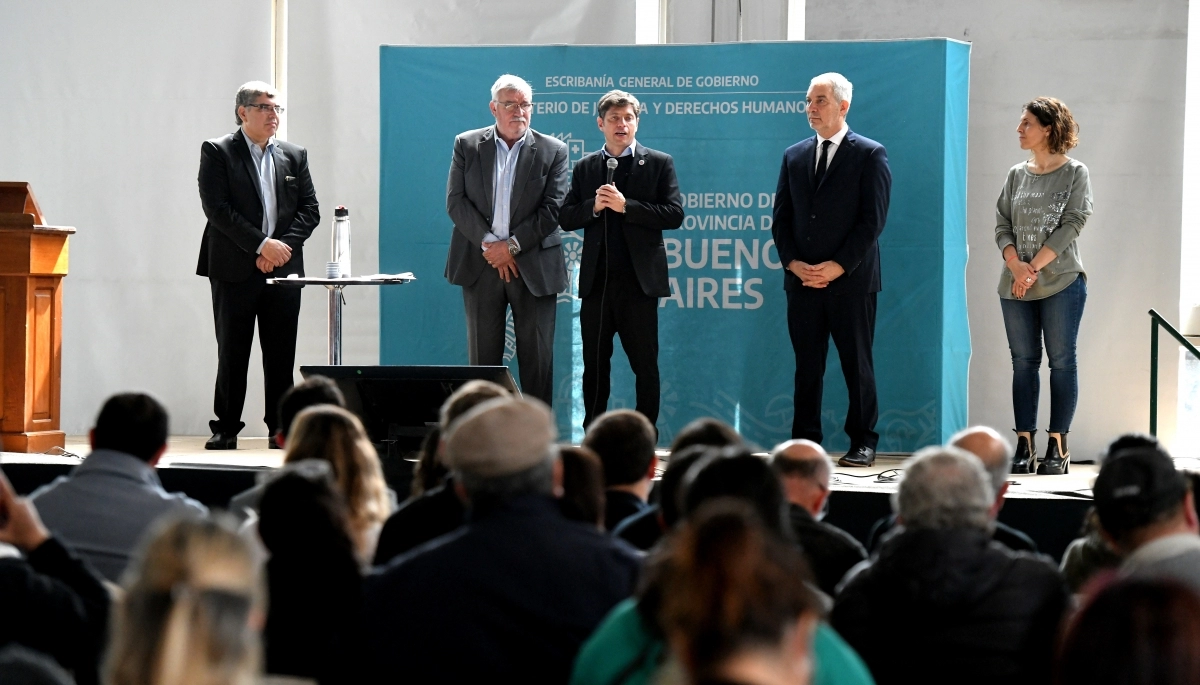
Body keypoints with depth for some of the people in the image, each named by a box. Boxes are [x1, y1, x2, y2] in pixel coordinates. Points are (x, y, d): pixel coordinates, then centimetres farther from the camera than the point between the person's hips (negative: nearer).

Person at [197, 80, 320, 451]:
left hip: (284, 268, 3)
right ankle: (226, 429, 6)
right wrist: (261, 245, -15)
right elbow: (216, 208, -9)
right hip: (235, 268, -3)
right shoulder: (217, 152, 1)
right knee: (232, 352, 0)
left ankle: (281, 427, 7)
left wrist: (284, 246, -7)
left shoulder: (294, 155, 13)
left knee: (281, 354, 2)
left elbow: (309, 209, 9)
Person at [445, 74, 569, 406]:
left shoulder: (553, 151, 3)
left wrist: (511, 245, -12)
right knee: (483, 357, 3)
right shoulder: (467, 145, 6)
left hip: (533, 266, -1)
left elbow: (553, 209, -4)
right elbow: (455, 201, -1)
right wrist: (488, 243, -11)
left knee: (537, 359, 1)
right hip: (481, 266, 1)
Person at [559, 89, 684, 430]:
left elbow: (674, 214, -7)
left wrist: (625, 206, -15)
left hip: (638, 280, -3)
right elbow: (566, 218, 7)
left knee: (645, 364, 1)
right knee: (594, 364, 7)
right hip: (596, 280, 3)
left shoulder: (658, 163, 3)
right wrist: (594, 207, -12)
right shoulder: (585, 167, 12)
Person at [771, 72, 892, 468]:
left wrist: (838, 266, -14)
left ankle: (863, 442, 8)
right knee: (807, 366, 5)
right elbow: (781, 217, 12)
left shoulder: (870, 155, -1)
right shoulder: (794, 156, 14)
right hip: (802, 281, 4)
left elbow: (873, 220, -7)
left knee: (857, 365, 1)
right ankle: (805, 444, 9)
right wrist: (792, 263, -4)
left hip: (851, 281, -4)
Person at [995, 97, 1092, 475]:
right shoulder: (1017, 175, 12)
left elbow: (1072, 224, -9)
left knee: (1061, 361, -2)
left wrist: (1034, 267, -15)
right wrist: (1016, 265, -11)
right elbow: (1002, 224, 7)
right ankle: (1025, 445, 6)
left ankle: (1058, 447, 0)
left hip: (1061, 281, -4)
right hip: (1015, 286, 4)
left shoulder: (1075, 173, 0)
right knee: (1024, 362, 4)